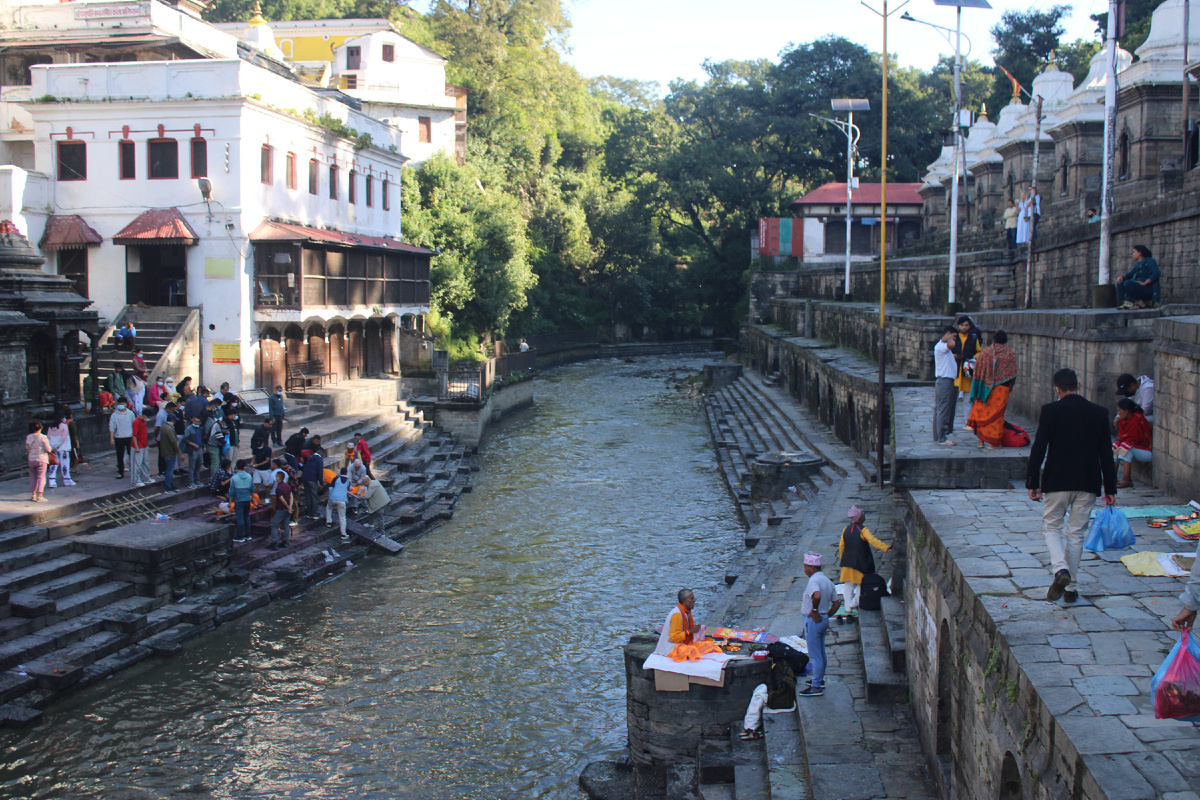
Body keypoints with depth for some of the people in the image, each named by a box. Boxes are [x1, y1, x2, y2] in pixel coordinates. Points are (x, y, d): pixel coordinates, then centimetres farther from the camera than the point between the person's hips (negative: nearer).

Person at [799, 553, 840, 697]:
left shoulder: (813, 581, -20)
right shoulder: (827, 581, 9)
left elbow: (817, 596, -41)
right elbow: (837, 603, 13)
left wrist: (814, 611, -26)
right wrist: (826, 616, 12)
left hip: (813, 620, -9)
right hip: (823, 620, 9)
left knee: (815, 655, -2)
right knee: (821, 653, 20)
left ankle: (816, 687, 4)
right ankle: (820, 680, 33)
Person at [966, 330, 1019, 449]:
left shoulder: (984, 352, -1)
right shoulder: (1010, 354, -1)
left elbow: (977, 372, -1)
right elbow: (1013, 375, 2)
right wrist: (1010, 387, 18)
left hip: (985, 388, 1)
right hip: (1001, 389, -1)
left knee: (982, 412, 10)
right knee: (996, 413, 4)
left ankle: (981, 440, 12)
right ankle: (993, 441, 5)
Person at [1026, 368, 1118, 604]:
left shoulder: (1050, 411, -7)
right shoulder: (1099, 413, 1)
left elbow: (1038, 449, -9)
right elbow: (1106, 454, 4)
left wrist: (1033, 483, -1)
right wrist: (1110, 488, 9)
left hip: (1057, 481, -3)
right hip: (1087, 483, 3)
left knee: (1051, 526, 13)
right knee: (1076, 533, 12)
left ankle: (1060, 569, -13)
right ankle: (1071, 587, 16)